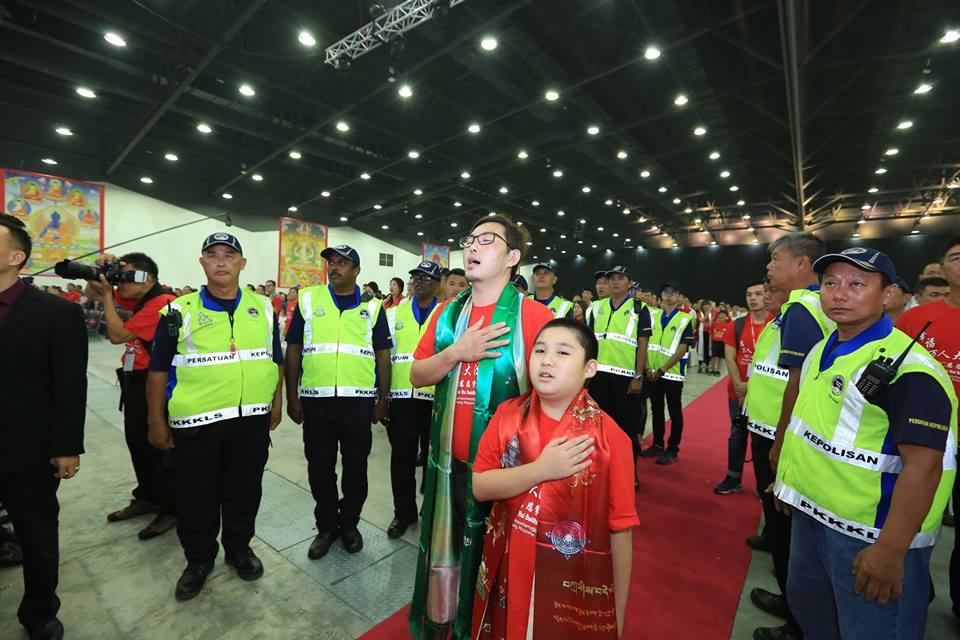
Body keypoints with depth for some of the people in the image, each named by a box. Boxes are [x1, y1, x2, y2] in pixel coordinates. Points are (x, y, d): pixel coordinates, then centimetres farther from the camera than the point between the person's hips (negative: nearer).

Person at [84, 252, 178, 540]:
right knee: (137, 441, 19)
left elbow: (117, 335, -18)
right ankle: (147, 498, 34)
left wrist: (107, 294, -12)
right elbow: (91, 293, 18)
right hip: (134, 379, 10)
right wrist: (101, 272, -1)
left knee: (157, 446, -1)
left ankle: (171, 508, 12)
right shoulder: (139, 298, 8)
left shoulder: (161, 302, -20)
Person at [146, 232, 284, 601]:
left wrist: (276, 405, 9)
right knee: (196, 496, 14)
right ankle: (199, 559, 37)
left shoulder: (264, 309, 4)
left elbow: (276, 361, 10)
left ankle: (239, 548, 39)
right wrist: (157, 423, 1)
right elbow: (158, 371, 1)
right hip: (195, 424, -1)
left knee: (245, 490, 16)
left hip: (252, 421, 2)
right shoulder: (179, 312, -2)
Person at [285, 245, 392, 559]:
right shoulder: (307, 300, 5)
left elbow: (383, 356, 6)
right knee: (319, 468, 12)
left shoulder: (372, 307, 4)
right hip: (315, 401, 1)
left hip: (359, 400, 0)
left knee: (356, 466, 12)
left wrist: (383, 399, 3)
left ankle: (350, 523, 34)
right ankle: (326, 526, 34)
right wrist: (292, 397, 2)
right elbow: (293, 351, 6)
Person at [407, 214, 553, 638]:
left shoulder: (535, 316, -13)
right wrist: (456, 352, -15)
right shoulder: (446, 313, 4)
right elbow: (417, 376, 2)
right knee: (444, 547, 23)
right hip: (449, 460, 5)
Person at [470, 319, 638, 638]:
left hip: (575, 587, -2)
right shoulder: (507, 415, -9)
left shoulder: (609, 438, -17)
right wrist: (540, 470, -25)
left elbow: (620, 530, -10)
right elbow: (479, 487, -12)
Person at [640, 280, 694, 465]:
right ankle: (657, 445, 27)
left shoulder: (685, 319, -6)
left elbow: (682, 350, -11)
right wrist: (648, 368, -7)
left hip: (672, 373, -4)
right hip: (652, 373, 4)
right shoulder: (653, 315, 5)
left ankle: (673, 450, 19)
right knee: (656, 410, 14)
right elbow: (645, 344, 4)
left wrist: (662, 370, -15)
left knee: (675, 413, 7)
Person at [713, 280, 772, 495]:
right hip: (738, 391, 2)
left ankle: (765, 483, 26)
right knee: (738, 434, 12)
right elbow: (729, 358, 0)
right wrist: (739, 385, -11)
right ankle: (733, 479, 25)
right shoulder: (737, 325, 3)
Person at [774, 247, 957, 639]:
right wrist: (790, 480, 19)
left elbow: (923, 465, -25)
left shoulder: (908, 367, -22)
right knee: (807, 608, 26)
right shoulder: (822, 351, 5)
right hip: (811, 513, 8)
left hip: (872, 533, -8)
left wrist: (890, 551, -26)